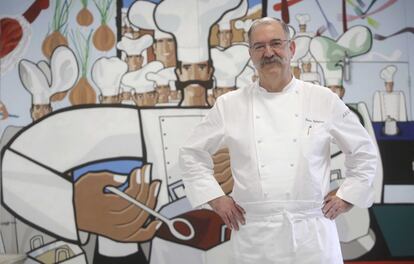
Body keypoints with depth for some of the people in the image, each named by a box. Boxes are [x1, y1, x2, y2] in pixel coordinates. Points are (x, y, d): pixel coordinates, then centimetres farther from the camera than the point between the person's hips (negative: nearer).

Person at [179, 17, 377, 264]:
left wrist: (346, 197, 5)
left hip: (311, 231, 0)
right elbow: (193, 153, 11)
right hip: (254, 234, 0)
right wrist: (216, 197, 3)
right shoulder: (229, 105, 2)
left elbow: (364, 151, 11)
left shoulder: (324, 100, 2)